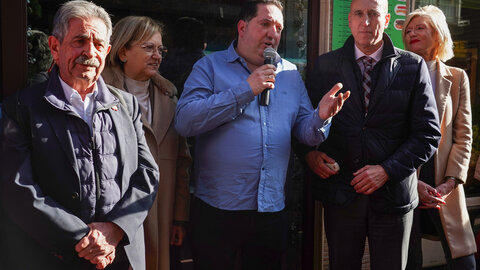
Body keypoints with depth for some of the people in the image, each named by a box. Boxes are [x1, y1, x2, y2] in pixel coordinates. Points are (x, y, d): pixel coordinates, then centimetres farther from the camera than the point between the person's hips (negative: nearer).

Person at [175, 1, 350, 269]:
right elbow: (184, 121, -16)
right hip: (218, 209, -3)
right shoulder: (210, 66, -1)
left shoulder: (291, 74, 11)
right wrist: (245, 90, -18)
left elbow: (306, 132, 8)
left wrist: (321, 117, -16)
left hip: (272, 209, 4)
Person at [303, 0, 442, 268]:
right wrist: (310, 153, -11)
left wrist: (387, 170, -13)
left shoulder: (413, 66, 1)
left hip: (393, 194, 0)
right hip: (339, 193, 1)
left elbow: (429, 133, -2)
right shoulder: (326, 65, 4)